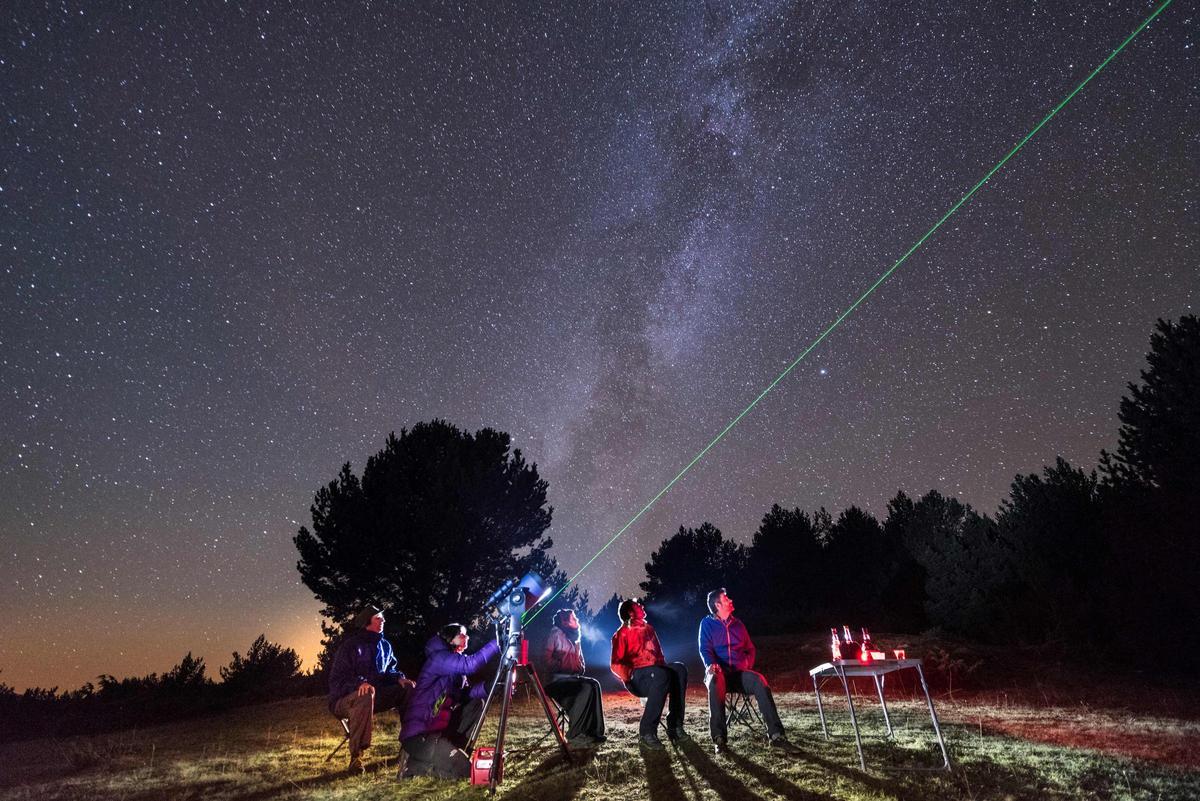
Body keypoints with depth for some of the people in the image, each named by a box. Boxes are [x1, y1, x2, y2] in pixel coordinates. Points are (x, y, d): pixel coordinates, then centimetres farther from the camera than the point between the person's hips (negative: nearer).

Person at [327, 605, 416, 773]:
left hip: (374, 695, 7)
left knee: (409, 688, -10)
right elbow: (337, 679, -19)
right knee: (365, 695, -41)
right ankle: (355, 756, -36)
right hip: (344, 700, -7)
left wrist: (399, 678, -6)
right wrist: (360, 683, -38)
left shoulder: (384, 645, 10)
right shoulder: (350, 645, -13)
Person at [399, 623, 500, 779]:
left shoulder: (456, 668, 14)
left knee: (476, 703, 7)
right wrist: (496, 643, -29)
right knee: (463, 769, -19)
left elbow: (465, 694, 7)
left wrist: (489, 685, -7)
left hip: (439, 727, 10)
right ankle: (413, 763, -4)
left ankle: (449, 750, 10)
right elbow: (469, 665, -31)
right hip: (418, 733, -10)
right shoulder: (438, 658, -15)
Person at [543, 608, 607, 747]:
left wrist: (580, 669, 4)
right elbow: (547, 659, -12)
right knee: (587, 688, -28)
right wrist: (565, 669, -15)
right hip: (557, 679, -8)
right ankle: (574, 735, -22)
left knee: (594, 685, -19)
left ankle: (593, 731, -20)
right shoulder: (556, 634, -3)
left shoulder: (575, 638, 21)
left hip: (573, 678, 8)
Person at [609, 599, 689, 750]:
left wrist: (663, 666, 6)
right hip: (635, 679, -6)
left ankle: (675, 725, -23)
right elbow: (615, 665, -5)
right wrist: (631, 675, -22)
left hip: (655, 672, 6)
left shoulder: (648, 629, 21)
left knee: (679, 669, -23)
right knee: (661, 675, -36)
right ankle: (646, 733, -32)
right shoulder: (622, 634, 1)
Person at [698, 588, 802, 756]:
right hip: (719, 672, -3)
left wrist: (746, 664, 1)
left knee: (759, 681, -29)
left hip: (739, 673, 3)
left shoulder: (738, 624, 18)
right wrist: (711, 664, -25)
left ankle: (776, 735, -30)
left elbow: (750, 649, 22)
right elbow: (705, 649, -3)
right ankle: (719, 738, -35)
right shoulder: (707, 623, 6)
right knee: (716, 681, -39)